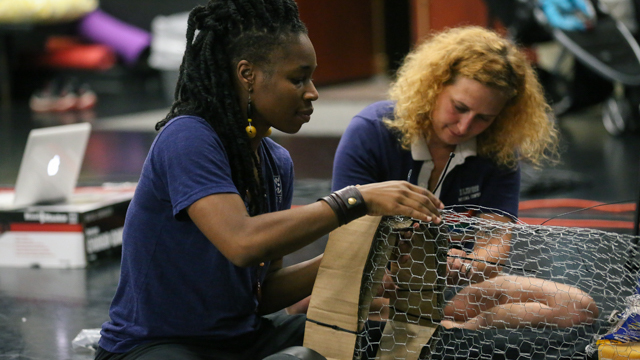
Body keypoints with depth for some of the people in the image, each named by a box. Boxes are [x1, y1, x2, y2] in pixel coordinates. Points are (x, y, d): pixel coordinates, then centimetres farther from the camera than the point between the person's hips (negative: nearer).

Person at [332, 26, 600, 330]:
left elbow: (495, 243, -12)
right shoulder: (370, 133, -13)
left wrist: (470, 266, -38)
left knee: (579, 308, -16)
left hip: (455, 288, 4)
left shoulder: (498, 150, -4)